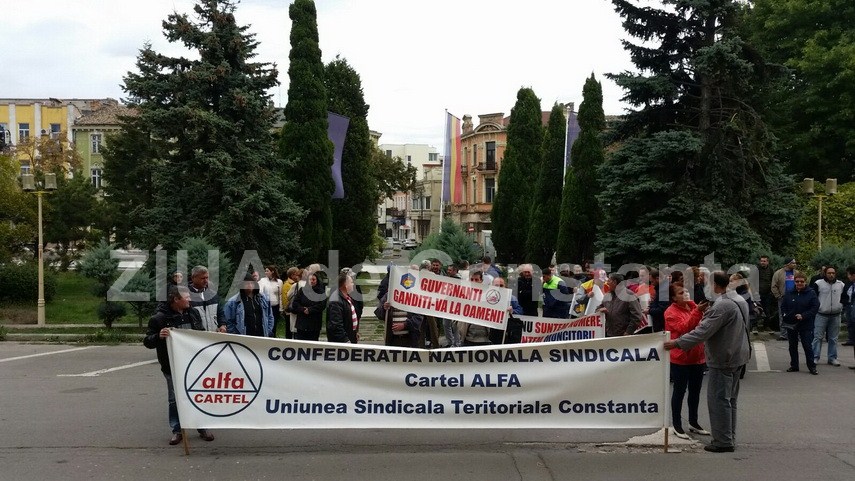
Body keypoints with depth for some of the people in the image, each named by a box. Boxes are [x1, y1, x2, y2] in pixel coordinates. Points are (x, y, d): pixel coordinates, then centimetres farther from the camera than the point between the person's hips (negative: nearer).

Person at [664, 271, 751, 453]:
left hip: (722, 360, -10)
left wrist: (677, 343, -23)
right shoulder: (739, 300, 10)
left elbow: (704, 331, -27)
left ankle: (723, 441, 1)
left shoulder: (721, 306, -22)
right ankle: (729, 439, 25)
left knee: (718, 399, -3)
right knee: (730, 399, 17)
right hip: (737, 356, 10)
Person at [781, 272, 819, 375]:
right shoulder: (789, 294, 5)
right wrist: (785, 315, -7)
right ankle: (794, 365, 22)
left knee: (807, 346, -3)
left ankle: (812, 366, 7)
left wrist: (803, 316, -19)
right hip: (790, 324, 4)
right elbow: (783, 307, 12)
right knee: (792, 346, 12)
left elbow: (815, 307, -9)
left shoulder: (811, 293, -5)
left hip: (806, 325, -4)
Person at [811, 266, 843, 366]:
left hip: (835, 316, 3)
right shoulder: (818, 284, -3)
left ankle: (832, 358, 16)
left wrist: (841, 307, 4)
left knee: (833, 338, 9)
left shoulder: (841, 285, 7)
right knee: (817, 337, -4)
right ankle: (815, 357, 0)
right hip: (821, 315, -3)